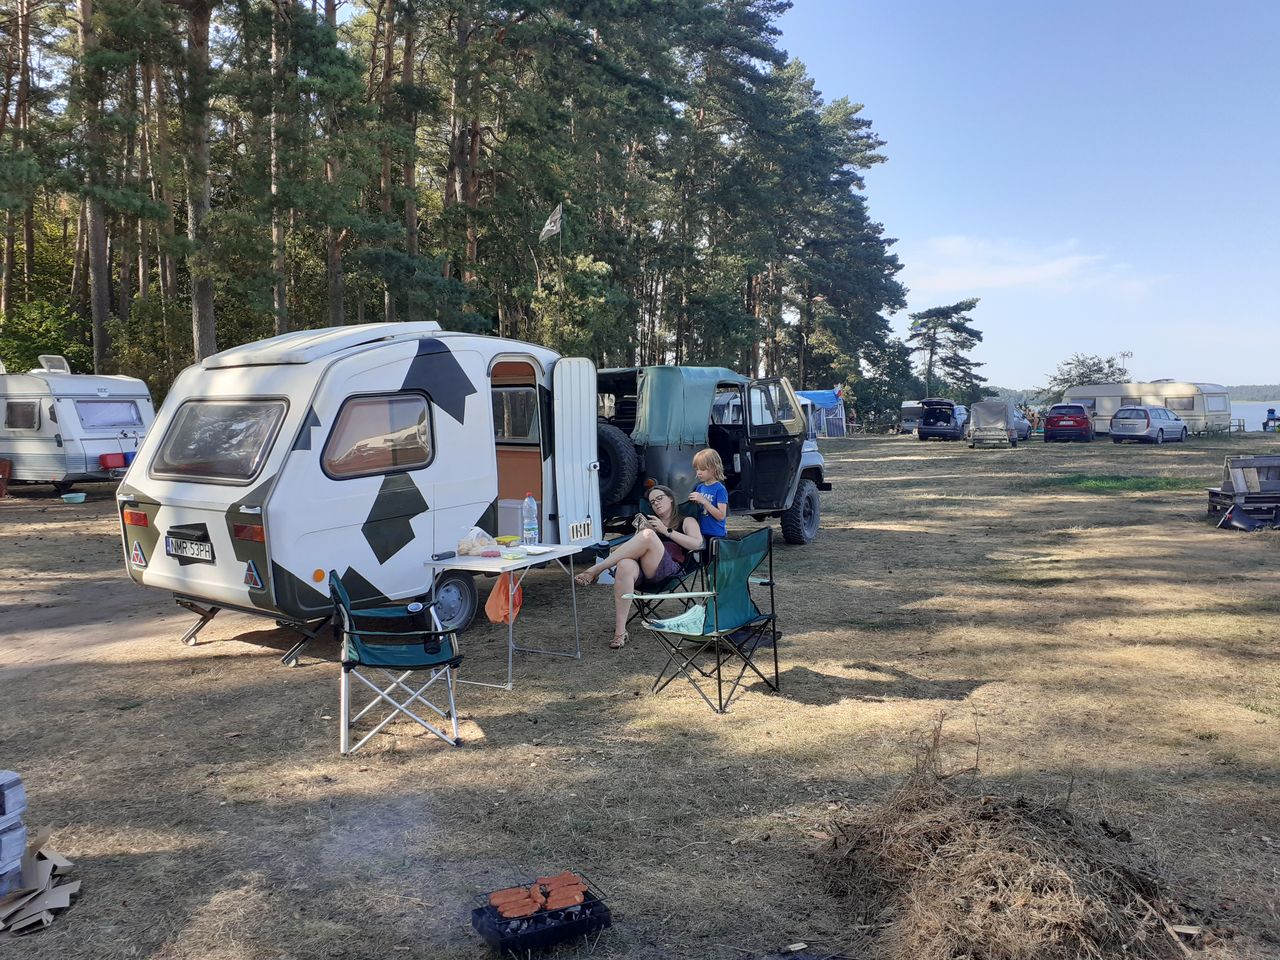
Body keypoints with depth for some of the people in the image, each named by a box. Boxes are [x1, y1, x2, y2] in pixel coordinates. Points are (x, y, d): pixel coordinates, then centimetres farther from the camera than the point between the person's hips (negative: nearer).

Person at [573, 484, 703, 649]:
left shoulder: (686, 521, 25)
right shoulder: (648, 521, 36)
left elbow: (697, 544, 4)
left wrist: (666, 531, 2)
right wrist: (640, 530, 7)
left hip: (668, 568, -3)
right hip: (640, 569, 3)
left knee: (648, 535, -34)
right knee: (625, 566, -37)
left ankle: (595, 570, -31)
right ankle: (620, 632, -39)